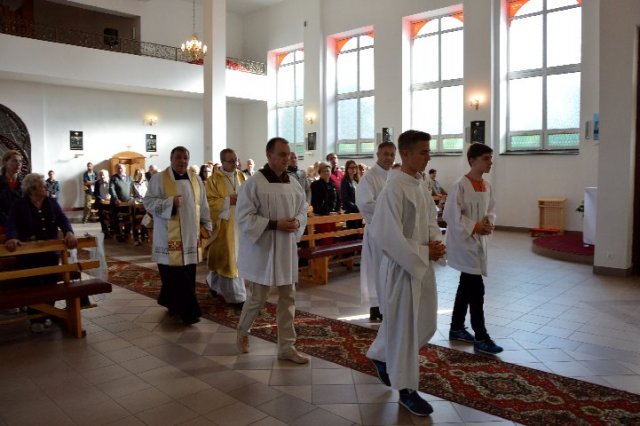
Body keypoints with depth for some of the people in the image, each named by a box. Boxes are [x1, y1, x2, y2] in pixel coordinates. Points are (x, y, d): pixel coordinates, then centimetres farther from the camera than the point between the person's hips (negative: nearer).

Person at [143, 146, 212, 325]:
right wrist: (170, 202, -23)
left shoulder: (196, 180, 11)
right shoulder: (159, 179, -4)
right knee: (174, 273, -6)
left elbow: (203, 205, 15)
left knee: (187, 274, 7)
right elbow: (148, 202, -9)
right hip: (169, 236, -5)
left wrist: (206, 227, 12)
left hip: (190, 236, 5)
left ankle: (175, 304, 22)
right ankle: (187, 310, -1)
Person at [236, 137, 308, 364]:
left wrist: (297, 223, -8)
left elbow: (303, 210, 14)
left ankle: (286, 347, 20)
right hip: (261, 249, -5)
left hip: (286, 250, 6)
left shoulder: (293, 184, 4)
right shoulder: (253, 183, -13)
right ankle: (242, 331, 36)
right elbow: (244, 218, -15)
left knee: (288, 298, 8)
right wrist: (275, 224, -22)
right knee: (257, 299, 6)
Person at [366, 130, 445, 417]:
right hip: (401, 266, -9)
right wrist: (424, 252, -16)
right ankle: (406, 389, 21)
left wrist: (436, 242, -5)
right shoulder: (394, 188, -18)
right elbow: (388, 235, -21)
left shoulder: (421, 185, 8)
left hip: (422, 264, 9)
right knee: (404, 327, 4)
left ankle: (382, 357, 40)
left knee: (426, 323, 18)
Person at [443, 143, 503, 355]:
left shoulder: (487, 186, 7)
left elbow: (491, 210, 17)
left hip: (478, 242, 8)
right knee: (476, 289, -6)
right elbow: (451, 215, -19)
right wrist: (475, 227, -19)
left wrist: (488, 223, -4)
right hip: (464, 242, -8)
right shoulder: (460, 185, -17)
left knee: (466, 286, 16)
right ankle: (481, 338, 4)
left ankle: (456, 328, 30)